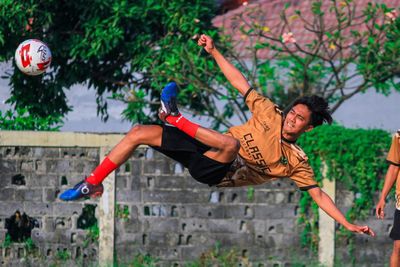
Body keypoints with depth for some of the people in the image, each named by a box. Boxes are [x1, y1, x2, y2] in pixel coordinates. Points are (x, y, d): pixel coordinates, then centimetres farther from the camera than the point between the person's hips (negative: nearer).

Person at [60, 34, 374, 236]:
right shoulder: (269, 113, 5)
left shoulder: (296, 162, -3)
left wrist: (349, 224, -12)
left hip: (215, 173, -5)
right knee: (138, 133, -2)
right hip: (203, 149, 5)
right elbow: (240, 83, 8)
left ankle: (175, 117, -20)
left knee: (231, 142, -41)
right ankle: (92, 184, 5)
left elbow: (318, 194, -3)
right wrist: (214, 51, 1)